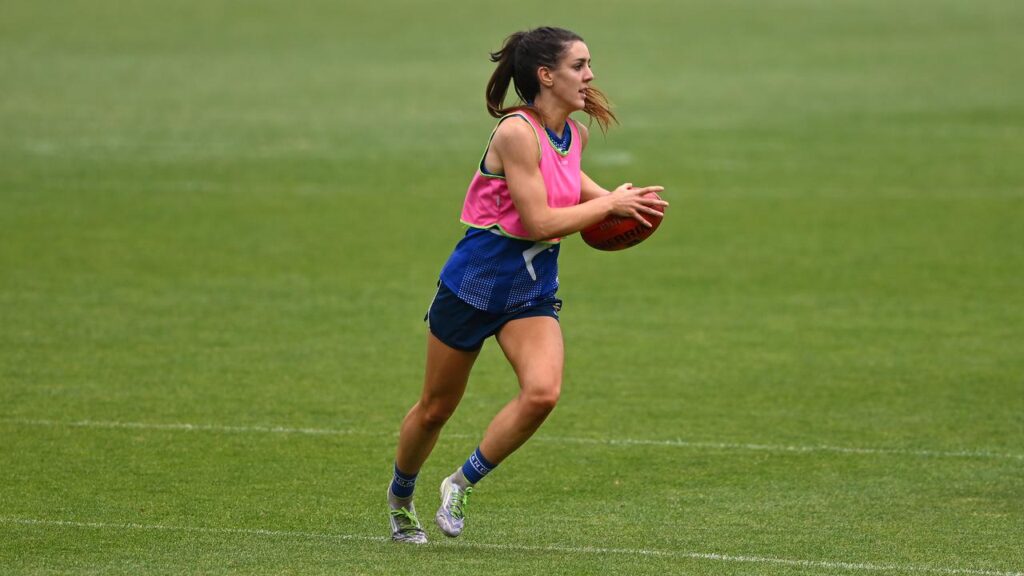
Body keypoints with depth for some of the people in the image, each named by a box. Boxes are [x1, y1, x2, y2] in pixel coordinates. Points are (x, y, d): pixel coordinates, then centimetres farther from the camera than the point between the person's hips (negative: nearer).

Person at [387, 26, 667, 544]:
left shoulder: (575, 134, 3)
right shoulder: (516, 132, -21)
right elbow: (539, 222, -24)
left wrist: (606, 197, 9)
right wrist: (608, 205, -16)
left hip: (534, 291, 6)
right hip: (476, 282, -6)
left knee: (543, 392, -20)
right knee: (436, 408, 10)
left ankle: (462, 484, -1)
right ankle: (400, 495, 38)